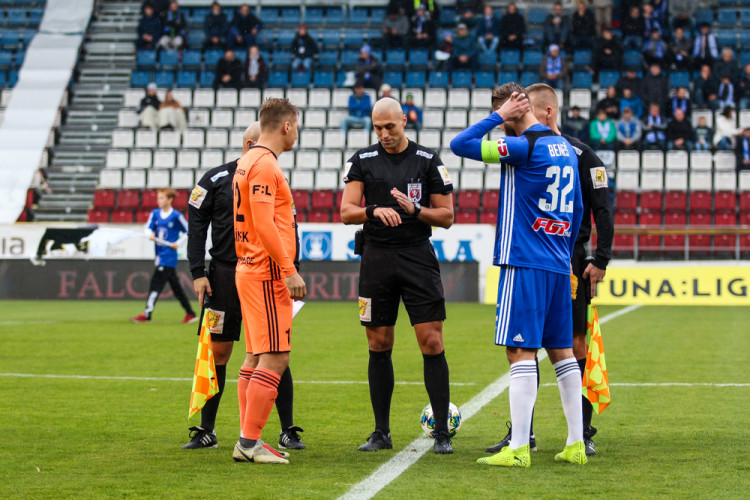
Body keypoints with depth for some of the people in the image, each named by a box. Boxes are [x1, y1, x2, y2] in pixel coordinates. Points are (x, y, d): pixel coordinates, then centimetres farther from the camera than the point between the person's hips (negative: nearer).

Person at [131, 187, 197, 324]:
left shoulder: (176, 216, -7)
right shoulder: (155, 214, 10)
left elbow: (188, 232, 0)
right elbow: (148, 227, 6)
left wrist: (178, 243, -10)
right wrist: (150, 234, -16)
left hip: (169, 255, -7)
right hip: (160, 255, 7)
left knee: (156, 284, -12)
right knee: (175, 286, 12)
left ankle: (147, 315, -12)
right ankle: (190, 314, 20)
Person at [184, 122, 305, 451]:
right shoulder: (216, 180, 3)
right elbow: (196, 225, 2)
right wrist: (197, 273, -6)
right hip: (225, 274, -1)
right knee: (218, 351, 2)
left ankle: (288, 431, 5)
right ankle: (206, 431, 12)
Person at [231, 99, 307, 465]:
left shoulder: (248, 162, 17)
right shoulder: (264, 164, -14)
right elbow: (264, 224, -21)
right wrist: (290, 270, -20)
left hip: (249, 270, 11)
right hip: (267, 274, -11)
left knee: (257, 357, 12)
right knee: (275, 358, -10)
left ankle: (248, 441, 14)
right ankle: (249, 442, -11)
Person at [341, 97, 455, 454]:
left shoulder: (428, 161, 3)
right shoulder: (363, 161, 6)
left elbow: (446, 216, 4)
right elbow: (347, 212, -1)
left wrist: (415, 210, -13)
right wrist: (376, 210, -20)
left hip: (418, 257, -2)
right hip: (376, 259, 2)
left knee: (432, 344, -7)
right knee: (379, 347, 5)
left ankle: (442, 433, -1)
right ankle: (381, 432, 14)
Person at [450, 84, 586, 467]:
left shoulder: (524, 145, -12)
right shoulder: (565, 148, 14)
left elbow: (459, 145, -14)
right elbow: (577, 209, 20)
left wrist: (497, 116, -5)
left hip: (526, 263, -8)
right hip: (559, 266, 8)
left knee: (520, 350, -7)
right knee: (561, 350, 11)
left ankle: (519, 449, -10)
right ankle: (576, 444, 13)